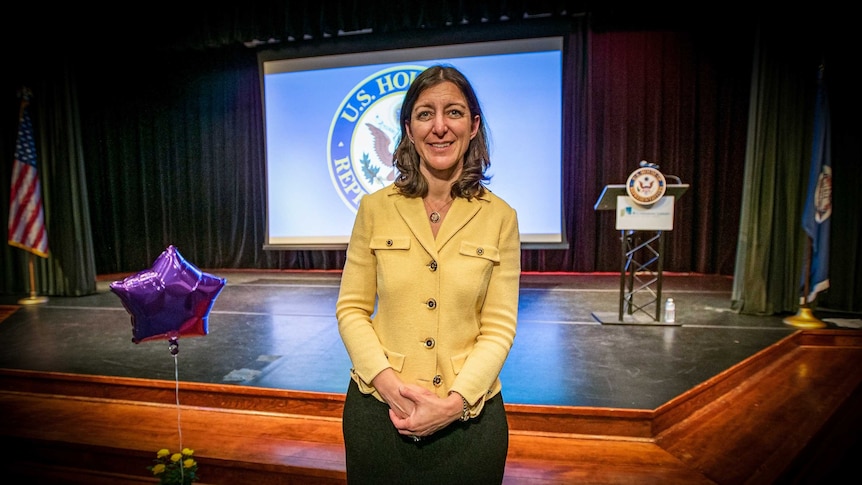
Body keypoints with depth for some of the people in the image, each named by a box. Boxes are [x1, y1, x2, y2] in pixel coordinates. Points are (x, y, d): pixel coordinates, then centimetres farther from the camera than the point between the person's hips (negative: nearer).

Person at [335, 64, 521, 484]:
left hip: (468, 415, 0)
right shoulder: (375, 208, -4)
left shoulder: (499, 217, -6)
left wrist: (456, 401, -15)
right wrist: (386, 381, -14)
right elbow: (351, 309, -2)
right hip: (378, 412, 1)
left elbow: (499, 327, -5)